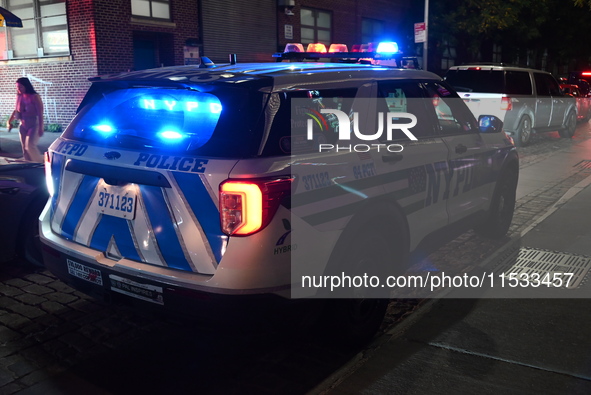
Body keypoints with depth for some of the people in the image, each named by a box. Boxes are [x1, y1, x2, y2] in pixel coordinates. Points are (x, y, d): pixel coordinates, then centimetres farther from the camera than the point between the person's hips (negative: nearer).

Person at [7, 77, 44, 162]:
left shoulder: (35, 96, -13)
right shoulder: (19, 96, 3)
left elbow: (40, 113, -15)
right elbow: (16, 110, 17)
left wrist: (41, 128, -19)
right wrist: (9, 121, 11)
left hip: (34, 125, -6)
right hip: (23, 126, 6)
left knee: (30, 145, -18)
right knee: (25, 148, 6)